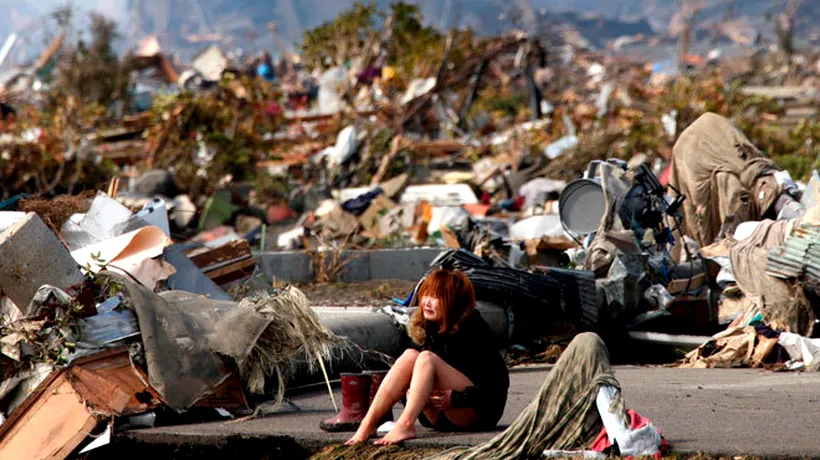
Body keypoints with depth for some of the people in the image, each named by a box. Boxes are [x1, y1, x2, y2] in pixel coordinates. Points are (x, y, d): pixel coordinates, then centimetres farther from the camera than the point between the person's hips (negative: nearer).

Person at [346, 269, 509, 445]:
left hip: (481, 411, -6)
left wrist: (456, 398, -24)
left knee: (427, 358, -25)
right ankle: (368, 423, -31)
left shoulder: (474, 330, -11)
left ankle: (405, 425, -47)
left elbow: (497, 381, -15)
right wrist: (409, 392, -11)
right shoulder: (425, 329, 7)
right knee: (410, 355, -17)